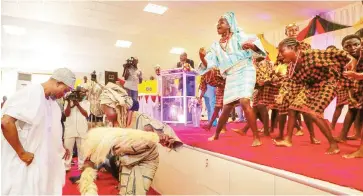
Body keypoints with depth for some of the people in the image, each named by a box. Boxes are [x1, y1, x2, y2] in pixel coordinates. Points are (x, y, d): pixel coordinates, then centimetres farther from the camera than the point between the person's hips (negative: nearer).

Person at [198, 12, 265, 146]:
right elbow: (208, 64, 5)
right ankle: (216, 134, 26)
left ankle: (256, 137, -14)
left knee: (244, 102, -23)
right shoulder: (216, 46, 13)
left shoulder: (238, 36, 2)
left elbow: (256, 43, -9)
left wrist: (251, 45, -33)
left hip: (245, 71, -4)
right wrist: (202, 57, -17)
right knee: (227, 108, 7)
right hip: (231, 77, 4)